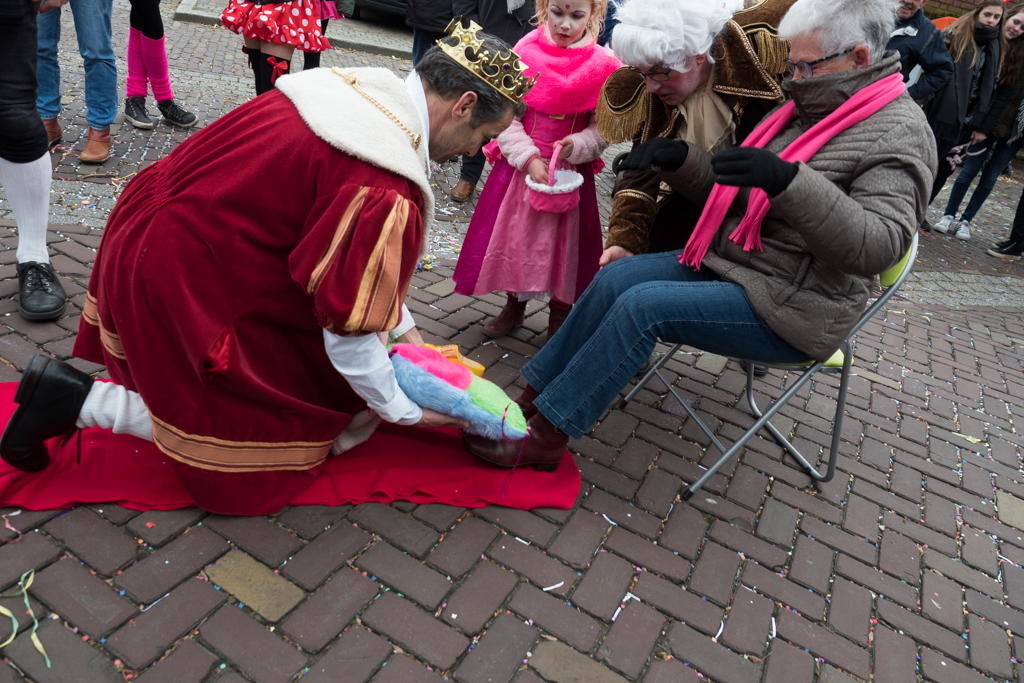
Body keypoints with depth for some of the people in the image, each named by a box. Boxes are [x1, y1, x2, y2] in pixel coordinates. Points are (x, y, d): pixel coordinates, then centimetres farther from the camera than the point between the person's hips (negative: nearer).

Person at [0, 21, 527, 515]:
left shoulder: (361, 89, 1)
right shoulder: (386, 191, -28)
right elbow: (348, 330, -21)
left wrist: (402, 329, 14)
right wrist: (403, 411, -4)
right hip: (179, 285, -9)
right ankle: (76, 400, 4)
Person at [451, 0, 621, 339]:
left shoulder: (602, 64, -5)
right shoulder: (525, 52, -5)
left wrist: (576, 146, -20)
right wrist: (529, 159, -16)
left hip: (571, 169, -1)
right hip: (520, 164, 1)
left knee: (564, 241, 6)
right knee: (514, 234, 10)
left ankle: (559, 316, 26)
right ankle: (514, 305, 33)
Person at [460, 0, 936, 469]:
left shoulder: (900, 133, -12)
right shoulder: (804, 110, 12)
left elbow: (879, 246, -26)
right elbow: (730, 191, 16)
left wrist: (789, 181, -37)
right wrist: (677, 159, -1)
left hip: (791, 308, -8)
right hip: (728, 261, 8)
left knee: (644, 305, -24)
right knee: (615, 278, -7)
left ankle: (544, 438, -14)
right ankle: (532, 398, -1)